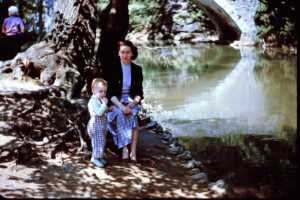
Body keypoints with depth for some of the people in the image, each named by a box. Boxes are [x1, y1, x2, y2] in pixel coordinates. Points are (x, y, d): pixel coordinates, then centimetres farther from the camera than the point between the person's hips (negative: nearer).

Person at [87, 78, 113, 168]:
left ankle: (99, 157, 24)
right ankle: (95, 158, -1)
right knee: (98, 141, -9)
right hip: (96, 125, -10)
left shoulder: (100, 100, 12)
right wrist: (104, 104, -29)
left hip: (102, 126, 10)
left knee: (102, 142, 14)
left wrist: (108, 110, 10)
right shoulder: (93, 101, -20)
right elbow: (99, 112, -30)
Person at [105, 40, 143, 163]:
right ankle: (125, 149, -36)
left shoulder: (137, 69, 9)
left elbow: (139, 93, 8)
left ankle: (133, 152, -37)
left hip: (131, 101, 1)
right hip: (115, 102, -1)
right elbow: (110, 93, -6)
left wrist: (133, 103, -15)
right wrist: (121, 106, -22)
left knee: (132, 115, -32)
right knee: (120, 115, -34)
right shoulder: (113, 69, 0)